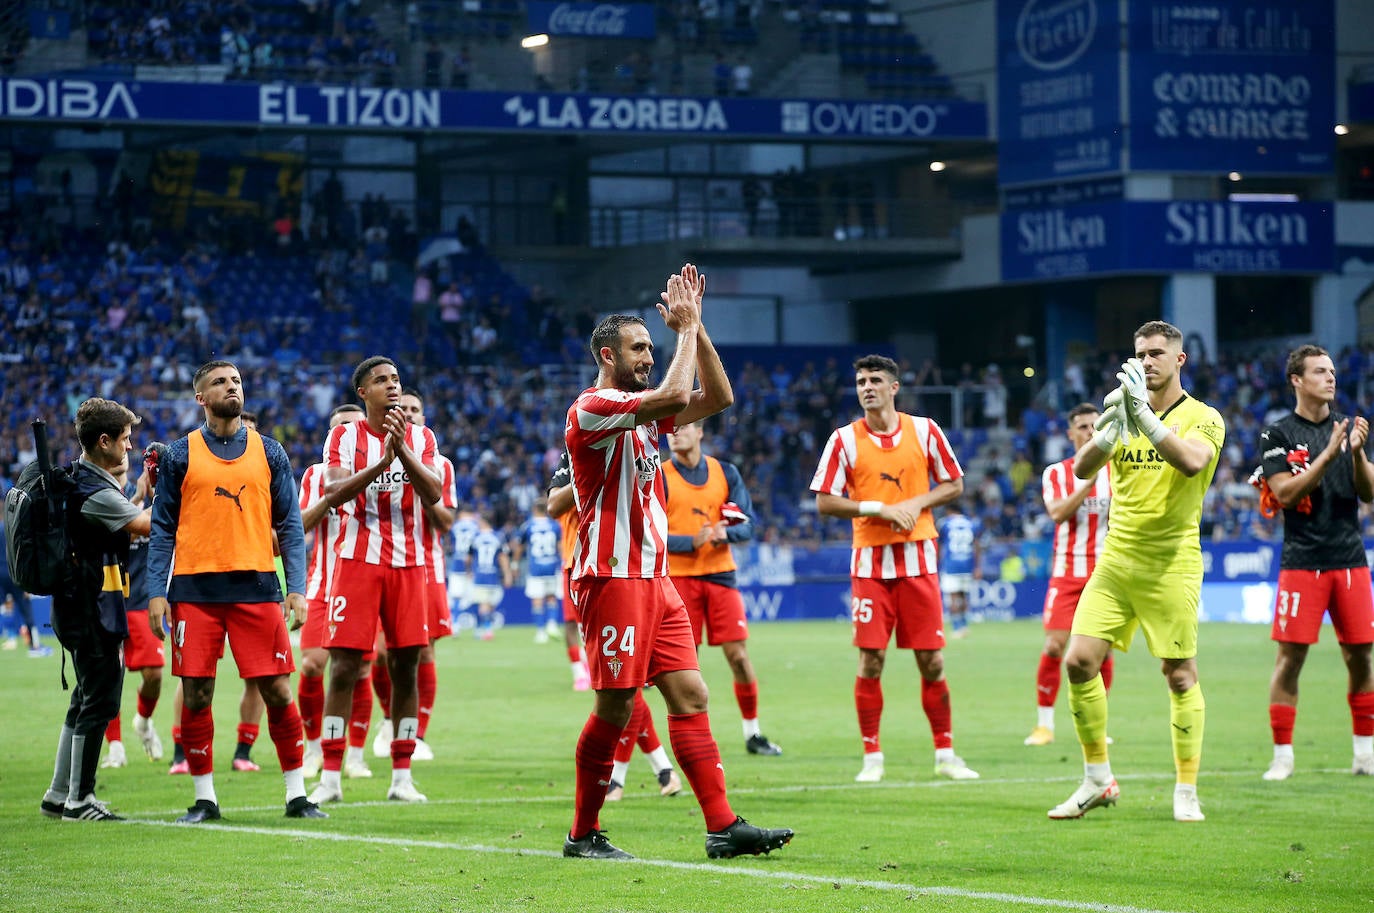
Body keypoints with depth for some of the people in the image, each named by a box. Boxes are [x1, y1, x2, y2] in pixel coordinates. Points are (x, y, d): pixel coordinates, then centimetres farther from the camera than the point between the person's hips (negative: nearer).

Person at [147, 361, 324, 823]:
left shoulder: (269, 452, 9)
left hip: (257, 588, 0)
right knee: (196, 695, 0)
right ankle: (204, 798, 11)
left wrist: (296, 588, -1)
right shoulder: (181, 455, 6)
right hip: (195, 590, 0)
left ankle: (296, 794, 6)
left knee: (277, 692, -3)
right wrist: (156, 593, -3)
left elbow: (289, 525, 9)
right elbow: (163, 530, 6)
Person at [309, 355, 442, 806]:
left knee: (405, 668, 3)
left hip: (408, 564, 2)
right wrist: (381, 462, -23)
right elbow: (334, 494, -12)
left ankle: (402, 776, 8)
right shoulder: (344, 437, 3)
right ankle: (330, 777, -3)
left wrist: (402, 450, -18)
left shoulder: (421, 438, 8)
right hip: (359, 561, -2)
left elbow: (433, 494, -7)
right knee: (343, 667, -6)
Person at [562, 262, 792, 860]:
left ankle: (723, 826, -2)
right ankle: (584, 835, 5)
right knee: (614, 708, -6)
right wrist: (686, 328, -12)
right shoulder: (592, 408, -11)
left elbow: (717, 398, 14)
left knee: (690, 694, 1)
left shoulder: (642, 409, 17)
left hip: (653, 578, 9)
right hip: (613, 578, -9)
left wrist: (695, 327, 7)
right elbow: (676, 395, -24)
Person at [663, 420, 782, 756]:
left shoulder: (725, 473, 8)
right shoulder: (659, 477, -1)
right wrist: (691, 542, -21)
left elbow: (748, 524, 5)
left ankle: (752, 733, 11)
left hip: (720, 575, 2)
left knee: (738, 655, -1)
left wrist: (727, 533, -17)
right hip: (678, 577, -2)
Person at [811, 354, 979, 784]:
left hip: (917, 558, 1)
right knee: (871, 660, -5)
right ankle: (872, 758, 4)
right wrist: (880, 509, -13)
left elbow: (954, 485, 9)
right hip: (870, 562, -1)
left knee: (931, 660, 1)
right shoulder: (845, 439, 0)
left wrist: (917, 503, -9)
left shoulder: (924, 430, 4)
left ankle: (945, 755, 11)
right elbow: (825, 502, -3)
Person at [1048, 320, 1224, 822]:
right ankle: (1097, 781, 8)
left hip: (1171, 564, -4)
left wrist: (1145, 415, -28)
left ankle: (1186, 793, 8)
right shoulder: (1125, 415, 12)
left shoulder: (1203, 418, -1)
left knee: (1180, 676, -3)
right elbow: (1082, 468, -3)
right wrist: (1112, 425, -21)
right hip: (1115, 559, 4)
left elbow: (1191, 462, -23)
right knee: (1079, 661, -5)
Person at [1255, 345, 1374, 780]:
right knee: (1290, 657, -6)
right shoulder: (1277, 435, 0)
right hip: (1302, 560, -4)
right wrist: (1329, 454, -18)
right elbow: (1286, 494, -11)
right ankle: (1282, 755, 1)